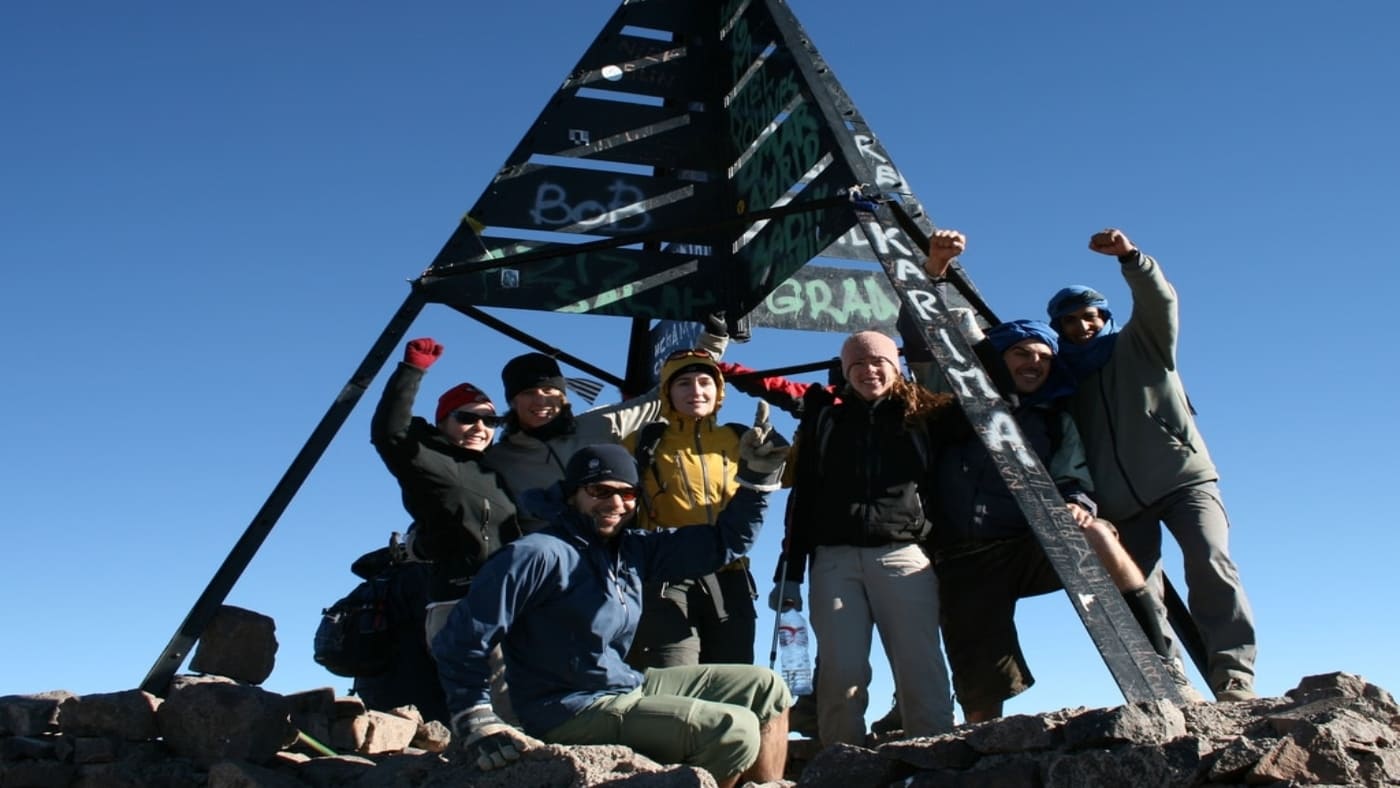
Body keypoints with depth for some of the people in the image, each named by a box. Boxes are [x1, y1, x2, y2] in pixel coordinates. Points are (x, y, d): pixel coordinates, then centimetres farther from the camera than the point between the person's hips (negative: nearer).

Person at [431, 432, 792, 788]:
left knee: (765, 688, 12)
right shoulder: (541, 555, -17)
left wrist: (757, 476, -1)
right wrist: (477, 724, -21)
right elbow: (461, 639, -16)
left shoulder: (632, 548, 6)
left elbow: (724, 543, 10)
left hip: (629, 687, 9)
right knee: (735, 731, -21)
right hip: (570, 710, -9)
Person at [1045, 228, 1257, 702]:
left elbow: (1159, 300, -9)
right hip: (1120, 503, 3)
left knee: (1210, 564, -23)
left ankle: (1234, 680, -27)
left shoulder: (1139, 344, 11)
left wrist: (1129, 257, -27)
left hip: (1182, 476, -3)